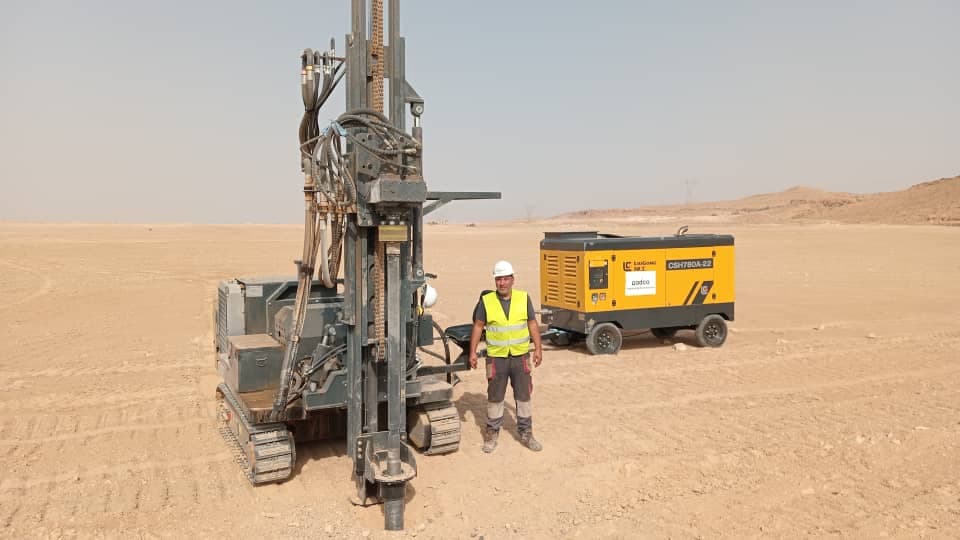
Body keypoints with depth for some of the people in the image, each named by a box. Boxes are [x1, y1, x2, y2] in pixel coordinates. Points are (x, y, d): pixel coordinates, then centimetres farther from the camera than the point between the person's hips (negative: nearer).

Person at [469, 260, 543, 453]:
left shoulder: (524, 298, -2)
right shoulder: (486, 301, -5)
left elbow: (532, 324, 3)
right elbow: (478, 327, 0)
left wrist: (538, 349, -2)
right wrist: (472, 352, -2)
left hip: (520, 356, 1)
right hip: (496, 357, -1)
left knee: (524, 395, 10)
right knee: (495, 397, 9)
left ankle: (526, 433, 24)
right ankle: (492, 433, 24)